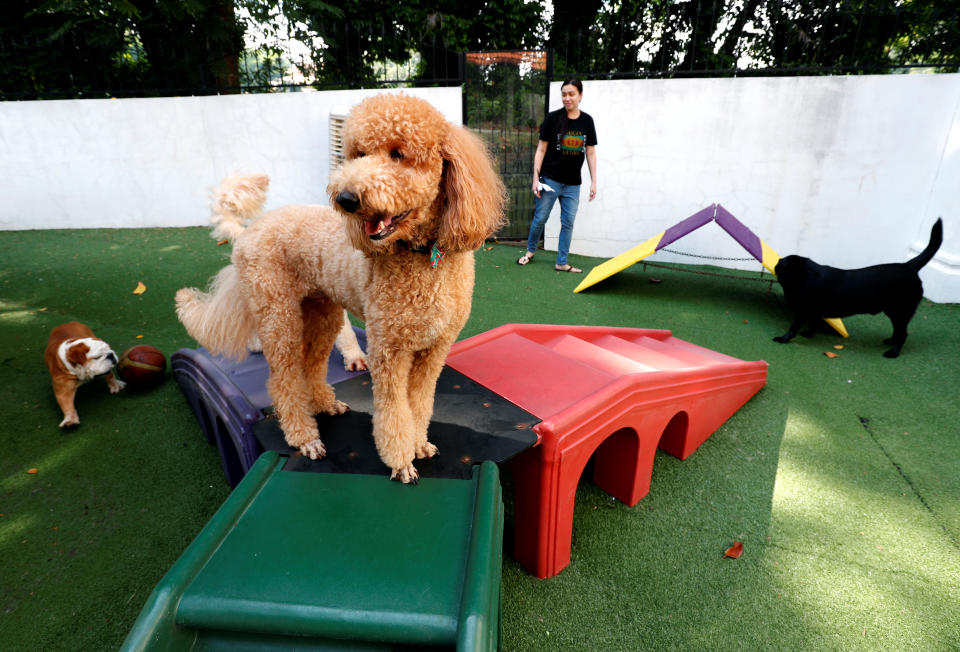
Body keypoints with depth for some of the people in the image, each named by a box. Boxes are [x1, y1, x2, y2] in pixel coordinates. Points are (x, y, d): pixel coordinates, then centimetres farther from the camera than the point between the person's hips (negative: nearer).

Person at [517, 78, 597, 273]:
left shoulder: (587, 121, 6)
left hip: (573, 183, 3)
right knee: (540, 218, 2)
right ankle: (530, 251, 26)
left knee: (568, 223, 4)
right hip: (550, 180, -3)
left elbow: (590, 153, 9)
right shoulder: (552, 118, -3)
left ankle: (562, 263, 14)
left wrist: (594, 182, 6)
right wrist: (536, 178, -9)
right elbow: (541, 150, -2)